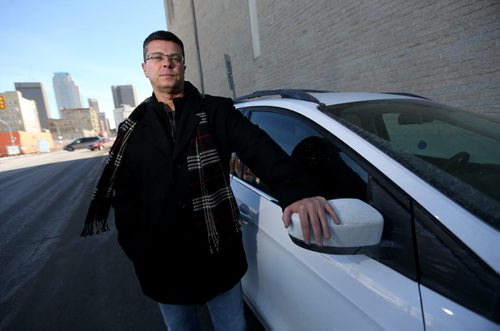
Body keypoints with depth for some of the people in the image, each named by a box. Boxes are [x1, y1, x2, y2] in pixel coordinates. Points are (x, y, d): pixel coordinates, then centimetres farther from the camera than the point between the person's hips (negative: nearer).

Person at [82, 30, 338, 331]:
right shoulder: (133, 129, 3)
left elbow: (259, 148, -18)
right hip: (164, 266, 2)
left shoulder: (216, 111, -3)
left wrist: (296, 191, -35)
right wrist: (136, 248, -2)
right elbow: (122, 194, 6)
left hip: (221, 259, -1)